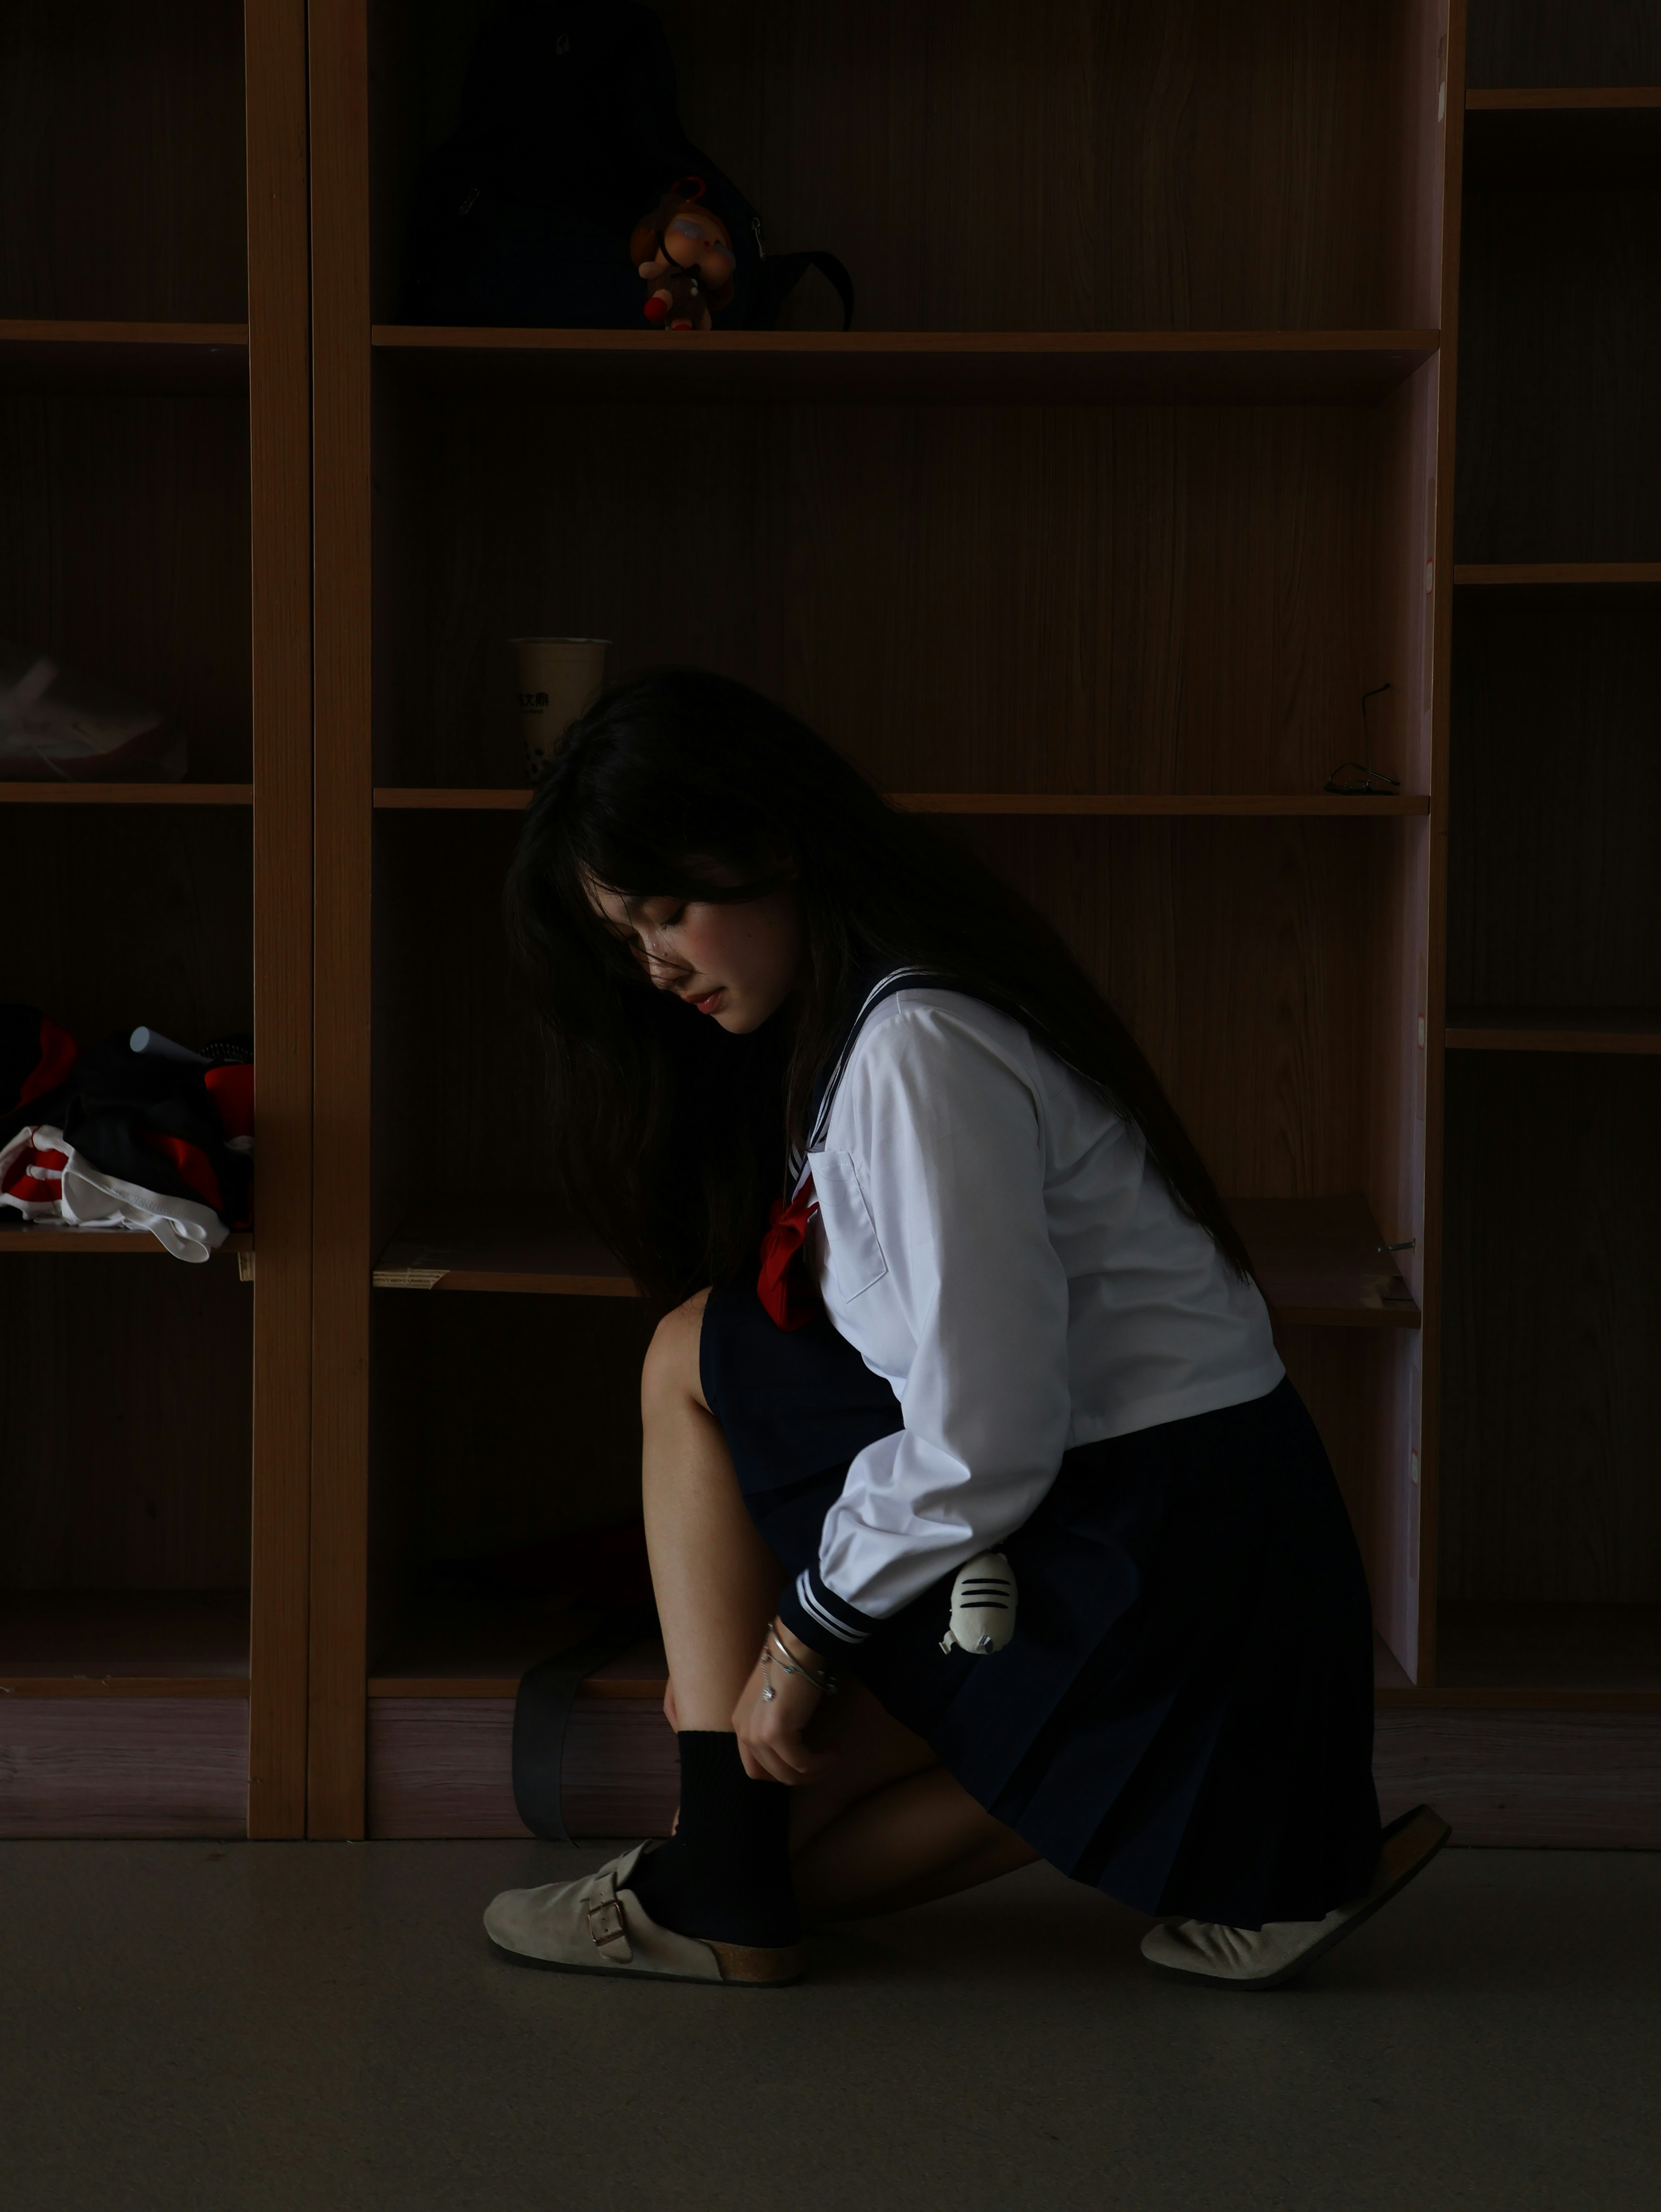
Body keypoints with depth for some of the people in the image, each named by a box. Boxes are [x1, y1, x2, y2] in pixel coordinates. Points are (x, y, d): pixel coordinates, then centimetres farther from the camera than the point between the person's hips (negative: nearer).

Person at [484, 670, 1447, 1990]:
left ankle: (724, 1888, 1)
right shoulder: (842, 1027, 13)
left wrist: (808, 1629, -8)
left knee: (698, 1362, -2)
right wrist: (739, 1619, 12)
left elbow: (983, 1441, -22)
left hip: (1157, 1530, -10)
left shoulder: (920, 1049, -19)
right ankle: (1247, 1832, 6)